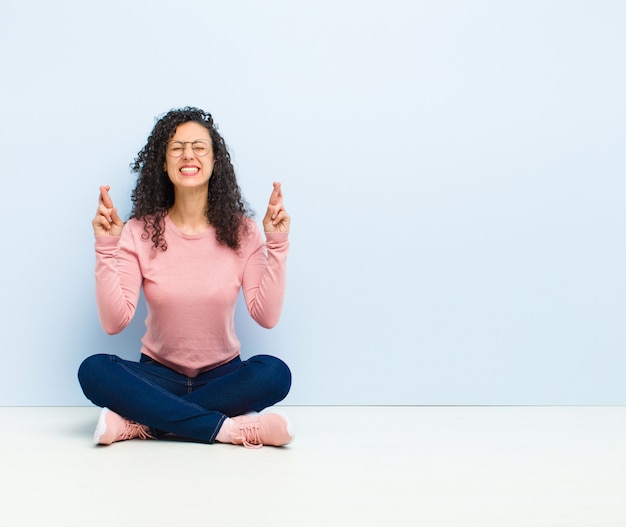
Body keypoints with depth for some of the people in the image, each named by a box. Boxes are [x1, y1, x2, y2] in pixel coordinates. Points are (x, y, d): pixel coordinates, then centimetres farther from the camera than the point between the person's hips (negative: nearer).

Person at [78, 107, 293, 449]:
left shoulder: (240, 230, -4)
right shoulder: (140, 232, -5)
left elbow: (266, 315, -13)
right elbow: (114, 322, -13)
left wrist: (277, 245, -17)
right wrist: (106, 248, -19)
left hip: (223, 376, 0)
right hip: (158, 374, 0)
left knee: (274, 373, -30)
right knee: (94, 371, -28)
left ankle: (136, 423, -24)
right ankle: (228, 428, -28)